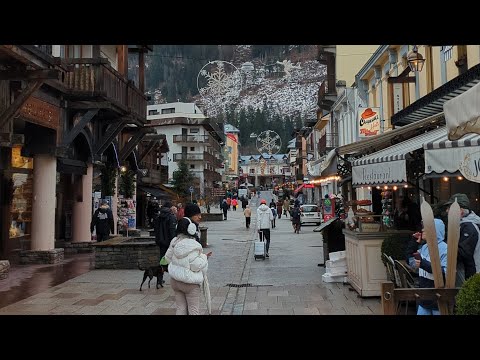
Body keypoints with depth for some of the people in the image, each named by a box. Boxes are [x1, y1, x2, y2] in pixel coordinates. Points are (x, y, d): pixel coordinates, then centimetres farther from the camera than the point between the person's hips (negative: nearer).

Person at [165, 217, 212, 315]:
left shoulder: (174, 242, 0)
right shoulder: (193, 245, -22)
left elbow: (168, 257, 12)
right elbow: (197, 265, -21)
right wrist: (204, 257, -4)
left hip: (175, 280, 7)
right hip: (189, 283, -7)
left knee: (180, 308, 15)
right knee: (194, 310, 6)